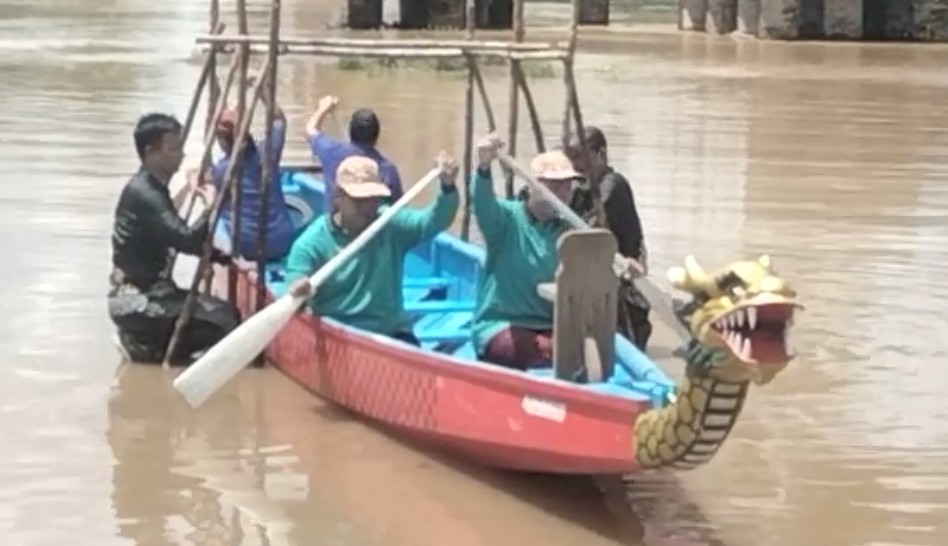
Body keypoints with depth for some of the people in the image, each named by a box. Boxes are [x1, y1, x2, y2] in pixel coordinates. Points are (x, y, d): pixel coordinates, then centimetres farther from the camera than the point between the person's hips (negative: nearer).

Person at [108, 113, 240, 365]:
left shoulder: (153, 189, 12)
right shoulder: (143, 194, -19)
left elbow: (180, 239, 19)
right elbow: (186, 241, -27)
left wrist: (224, 256, 8)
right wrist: (212, 207, -14)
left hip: (148, 292, 10)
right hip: (136, 301, -10)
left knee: (225, 313, 11)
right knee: (224, 320, -16)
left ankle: (144, 340, 9)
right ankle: (148, 345, -4)